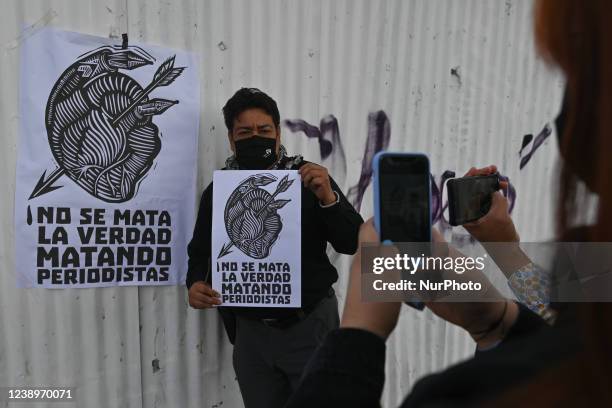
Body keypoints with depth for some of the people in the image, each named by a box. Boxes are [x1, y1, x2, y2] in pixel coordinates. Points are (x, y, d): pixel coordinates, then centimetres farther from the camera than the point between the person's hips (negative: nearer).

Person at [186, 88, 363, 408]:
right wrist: (195, 284, -13)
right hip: (251, 331, 3)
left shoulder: (309, 178, -7)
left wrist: (327, 197, -24)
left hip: (310, 324, -2)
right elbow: (200, 253, 7)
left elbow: (352, 243, -9)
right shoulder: (217, 191, 2)